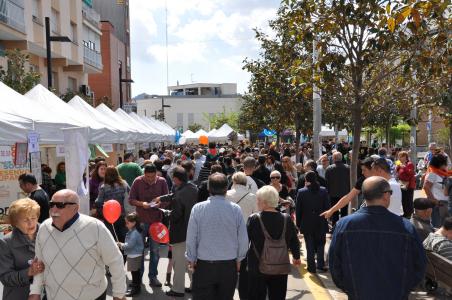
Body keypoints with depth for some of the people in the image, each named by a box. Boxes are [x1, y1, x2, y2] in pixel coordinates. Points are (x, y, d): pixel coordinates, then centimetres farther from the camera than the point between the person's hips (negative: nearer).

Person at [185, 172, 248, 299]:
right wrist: (239, 259, 13)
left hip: (204, 265, -1)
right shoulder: (235, 209, -9)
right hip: (229, 265, 1)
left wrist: (191, 259, 11)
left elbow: (191, 238, -4)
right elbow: (243, 239, -2)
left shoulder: (197, 208, -10)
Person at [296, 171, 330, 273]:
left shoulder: (301, 192, -11)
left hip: (307, 224, -1)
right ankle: (320, 265, 17)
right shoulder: (323, 191, -7)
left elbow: (298, 209, -6)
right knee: (320, 244, 17)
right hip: (321, 224, 1)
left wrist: (298, 223, 4)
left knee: (310, 246, 9)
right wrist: (325, 217, 13)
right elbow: (327, 207, -3)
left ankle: (311, 267, 13)